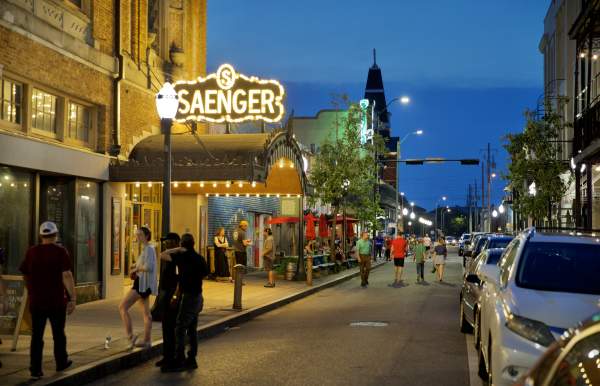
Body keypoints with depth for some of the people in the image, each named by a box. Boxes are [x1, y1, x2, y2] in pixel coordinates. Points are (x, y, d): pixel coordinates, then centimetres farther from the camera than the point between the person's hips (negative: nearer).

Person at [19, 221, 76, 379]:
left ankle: (35, 370, 3)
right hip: (57, 301, -2)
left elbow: (25, 275, 13)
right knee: (58, 334, 15)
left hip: (36, 301, 2)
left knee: (36, 336, 6)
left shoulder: (31, 252, 3)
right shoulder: (60, 252, -9)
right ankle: (61, 363, 29)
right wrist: (73, 298, -16)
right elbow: (67, 276, -17)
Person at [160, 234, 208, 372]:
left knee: (180, 329, -6)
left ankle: (179, 362, -7)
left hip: (188, 297, -8)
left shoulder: (183, 257, -13)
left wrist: (177, 250, -4)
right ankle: (191, 359, 16)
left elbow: (162, 255, -14)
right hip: (197, 297, 8)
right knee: (192, 329, 12)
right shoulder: (199, 258, 9)